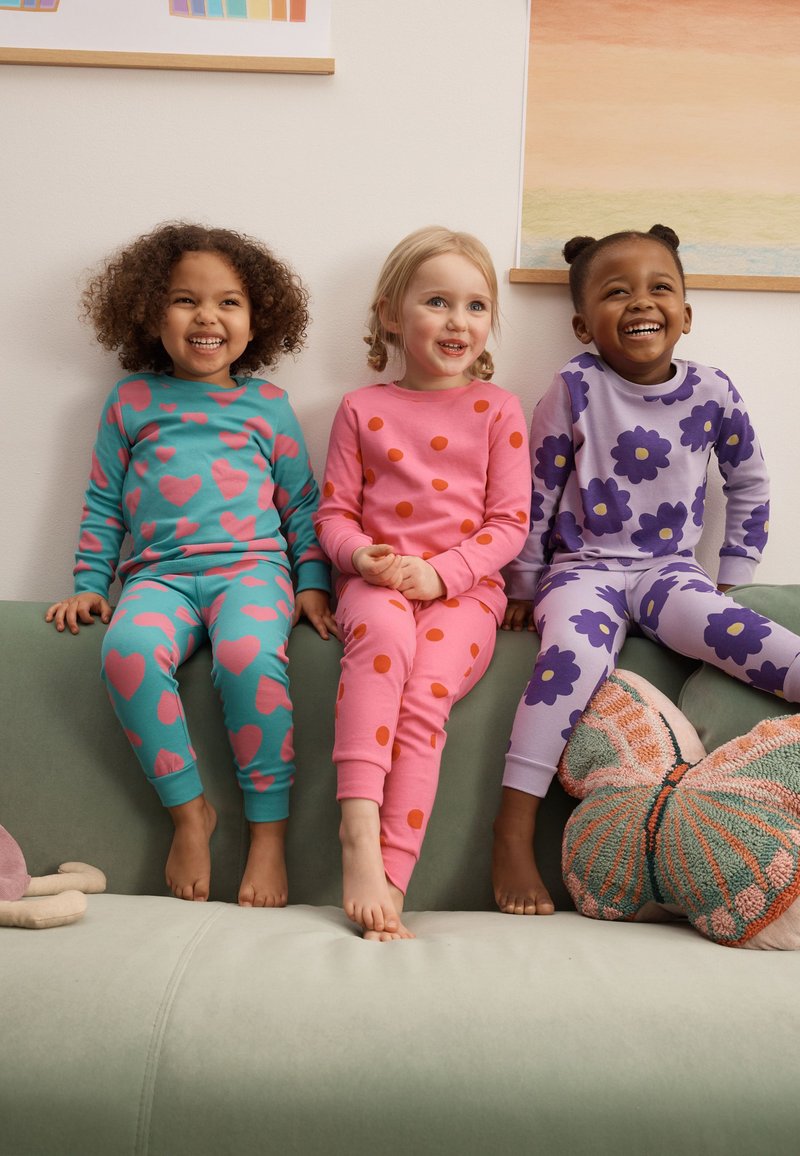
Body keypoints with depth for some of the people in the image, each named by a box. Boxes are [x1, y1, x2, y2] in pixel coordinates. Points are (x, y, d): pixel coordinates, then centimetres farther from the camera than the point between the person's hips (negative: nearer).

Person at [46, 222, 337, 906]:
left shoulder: (267, 404, 14)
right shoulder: (132, 400, 15)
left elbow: (301, 503, 15)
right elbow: (103, 504, 17)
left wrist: (314, 583, 6)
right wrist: (89, 585, 9)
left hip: (251, 566, -1)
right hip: (160, 572, 1)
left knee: (248, 653, -35)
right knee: (129, 649, -33)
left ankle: (269, 828, -19)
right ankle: (189, 810, -16)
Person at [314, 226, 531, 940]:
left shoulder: (498, 409, 9)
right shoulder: (362, 408, 11)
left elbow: (510, 521, 3)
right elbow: (334, 512, 11)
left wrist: (438, 572, -12)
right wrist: (362, 556, -12)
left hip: (464, 587, 0)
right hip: (377, 580, 1)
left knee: (424, 694, -27)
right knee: (383, 630, -35)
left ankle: (389, 883, -25)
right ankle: (359, 827, -39)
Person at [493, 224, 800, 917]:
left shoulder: (711, 393, 3)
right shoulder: (576, 391, -5)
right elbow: (537, 493, 1)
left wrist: (733, 575, 13)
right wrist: (524, 586, 5)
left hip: (670, 570, 3)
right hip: (584, 567, -2)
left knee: (738, 632, -27)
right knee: (573, 652, -32)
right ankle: (514, 831, -29)